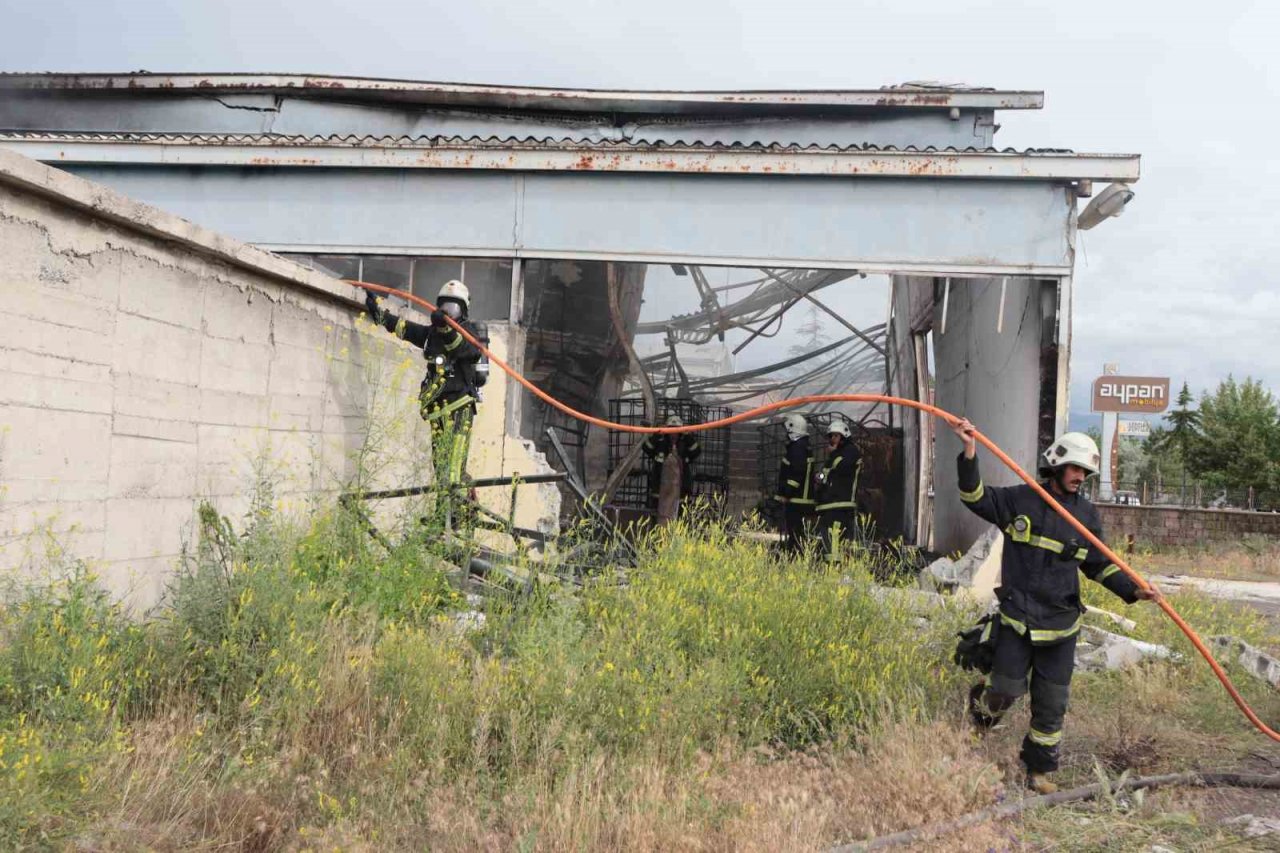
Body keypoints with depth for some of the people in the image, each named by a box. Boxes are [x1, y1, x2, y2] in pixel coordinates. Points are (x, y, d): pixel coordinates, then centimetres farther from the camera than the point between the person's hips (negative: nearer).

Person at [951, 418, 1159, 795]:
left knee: (1051, 703, 8)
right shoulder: (1020, 500, -4)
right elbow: (976, 496, -7)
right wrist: (970, 454, -21)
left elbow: (1100, 565, 12)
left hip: (1061, 622, 3)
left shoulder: (1086, 514, 6)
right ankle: (981, 702, 33)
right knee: (1006, 689, -3)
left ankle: (1040, 768, 24)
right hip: (1018, 618, -3)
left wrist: (1133, 590, -2)